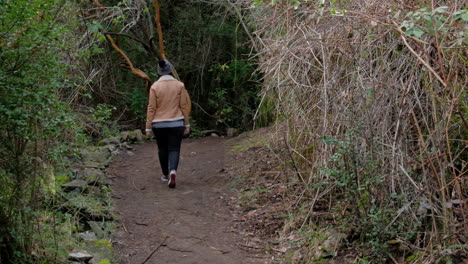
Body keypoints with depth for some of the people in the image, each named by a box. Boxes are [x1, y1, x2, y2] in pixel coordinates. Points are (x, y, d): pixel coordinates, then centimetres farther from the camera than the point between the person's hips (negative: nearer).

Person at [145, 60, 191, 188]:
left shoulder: (154, 87, -5)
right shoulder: (179, 85, -3)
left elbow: (151, 108, -5)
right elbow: (185, 105, -2)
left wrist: (148, 127, 1)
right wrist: (187, 124, 6)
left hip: (159, 124, 0)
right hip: (176, 123, 0)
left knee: (162, 149, 16)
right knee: (174, 149, 2)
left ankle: (165, 175, 27)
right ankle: (173, 171, -23)